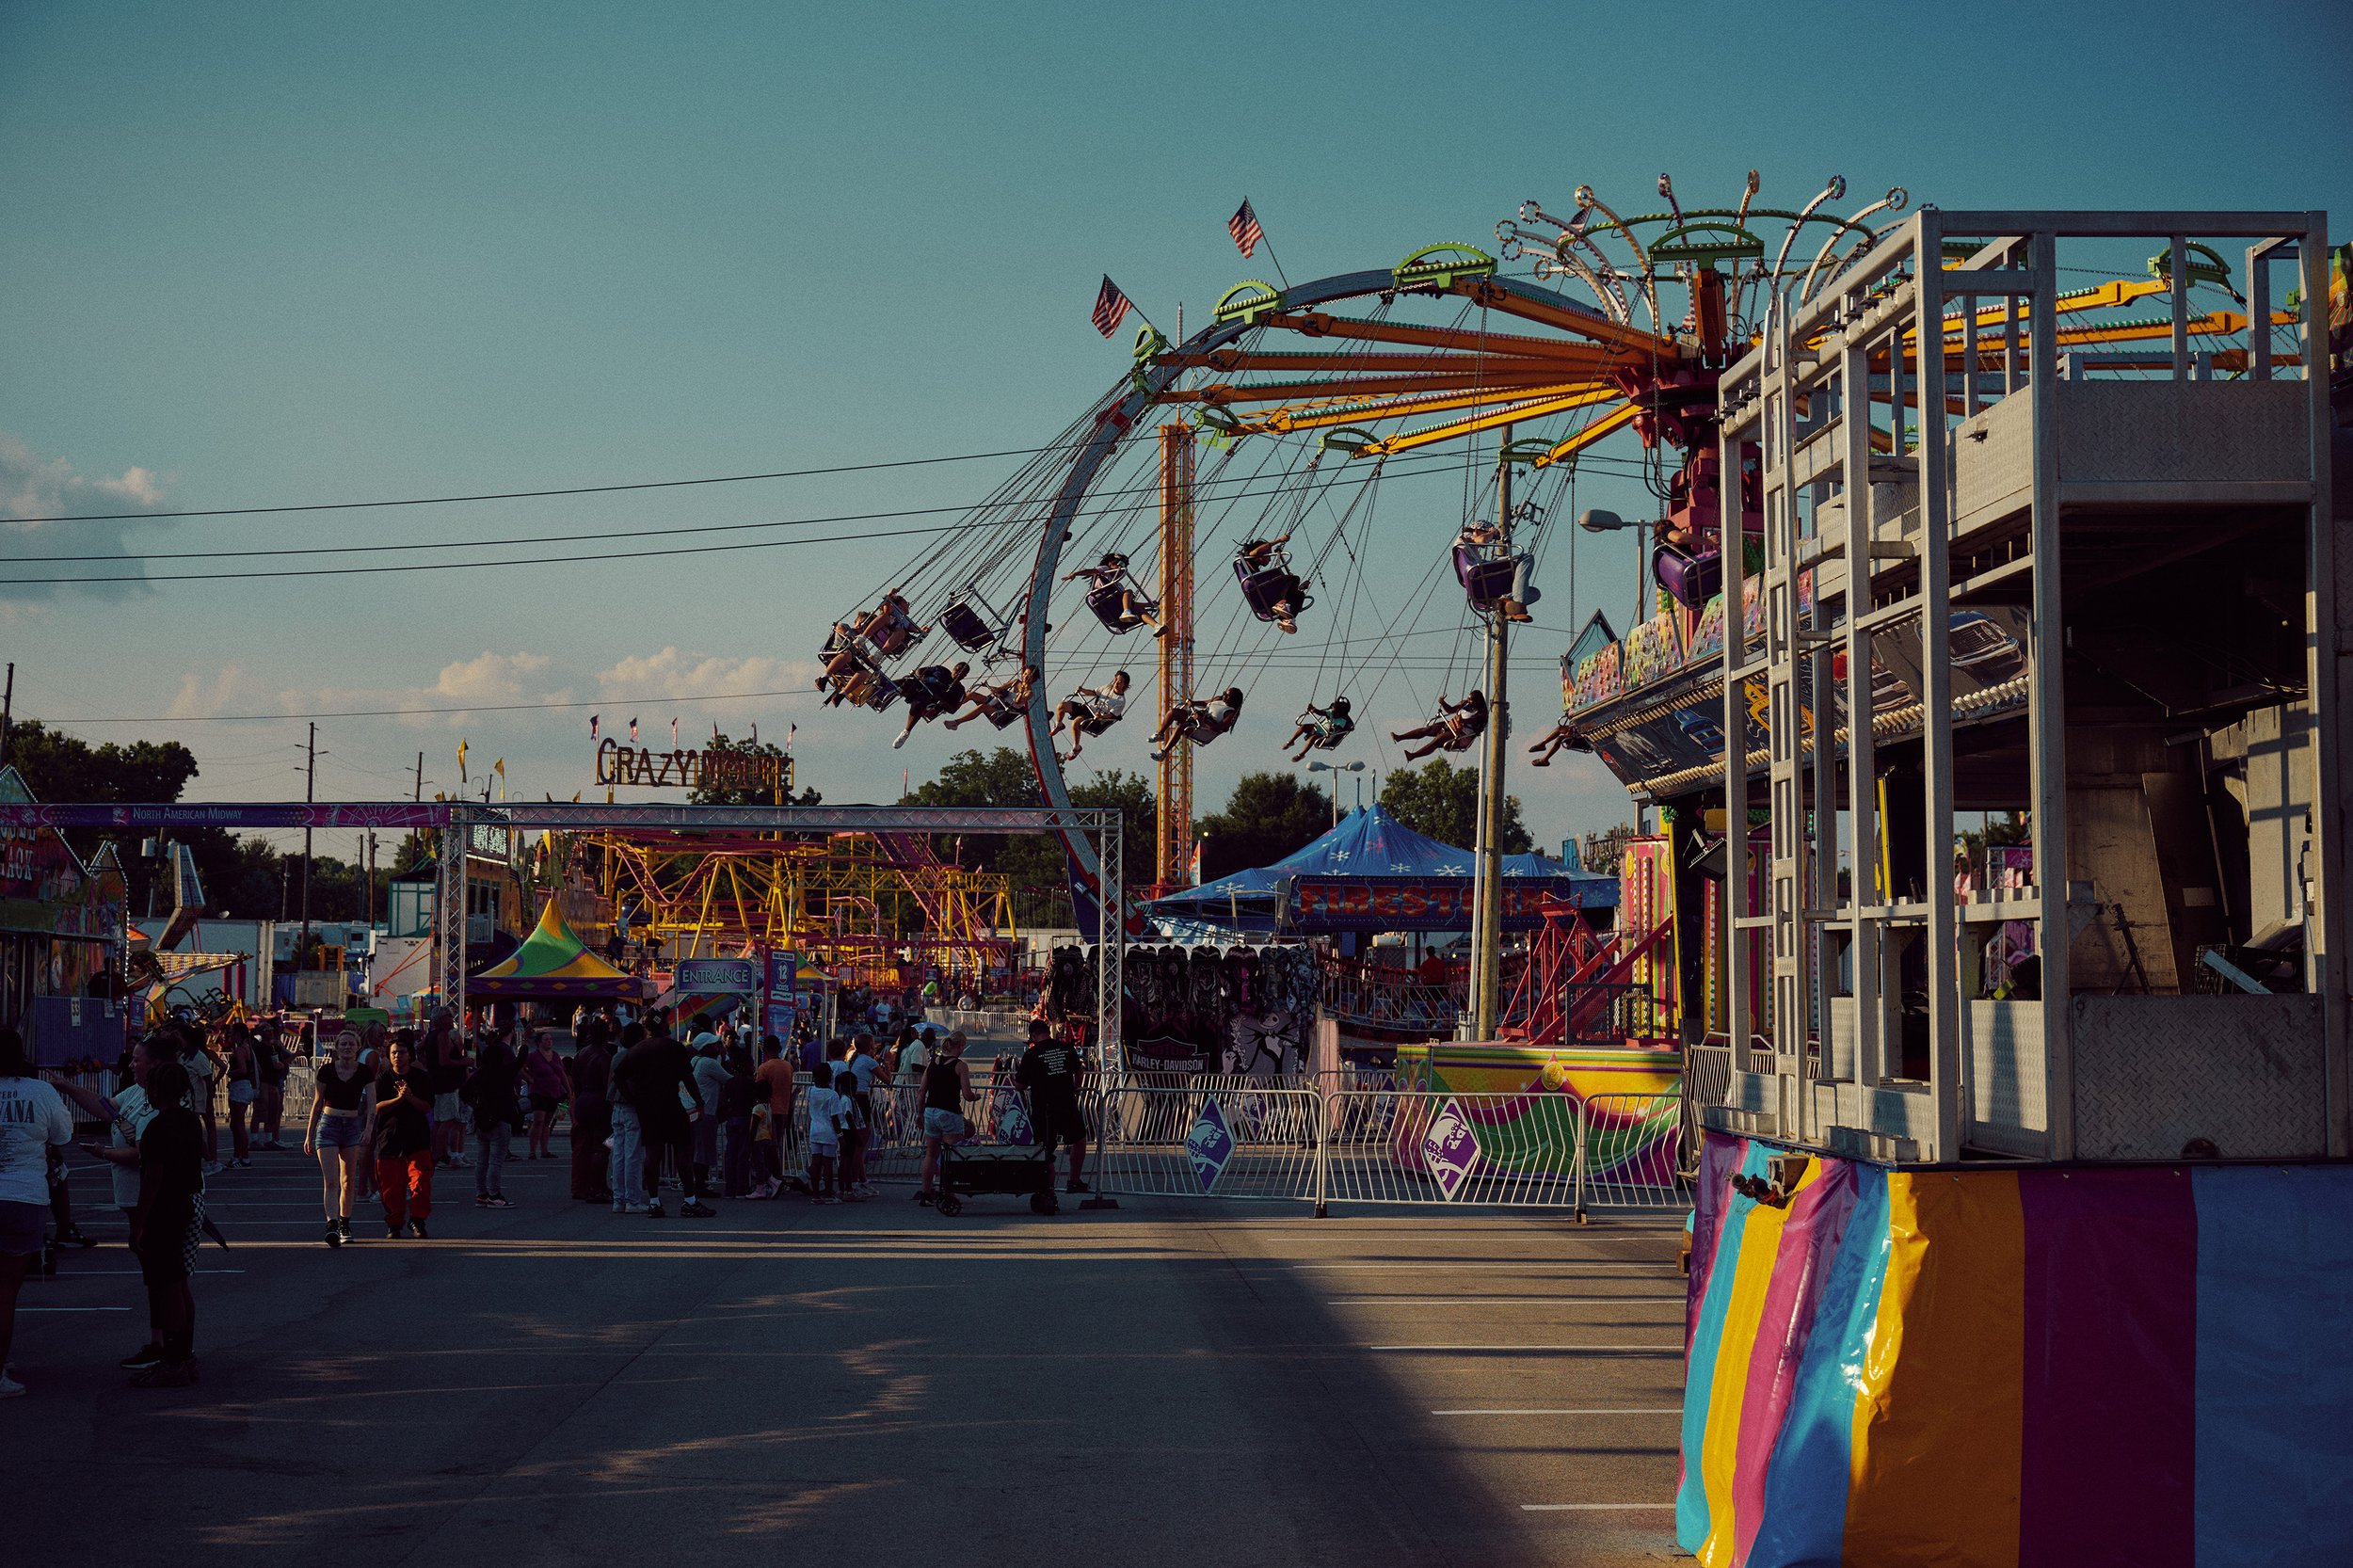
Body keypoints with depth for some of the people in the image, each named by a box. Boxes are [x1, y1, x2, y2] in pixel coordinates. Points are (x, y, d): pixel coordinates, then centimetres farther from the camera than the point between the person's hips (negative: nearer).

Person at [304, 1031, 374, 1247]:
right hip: (328, 1124, -2)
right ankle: (332, 1225, -22)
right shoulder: (327, 1070, -3)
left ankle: (344, 1225, 22)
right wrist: (309, 1134, 7)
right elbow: (318, 1102, 5)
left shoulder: (365, 1073, -2)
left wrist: (367, 1130, -24)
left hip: (352, 1126, 2)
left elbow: (372, 1103, -9)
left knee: (348, 1182, 9)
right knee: (330, 1181, -12)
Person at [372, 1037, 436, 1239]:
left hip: (418, 1139, -1)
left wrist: (409, 1096, -19)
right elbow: (377, 1107, -7)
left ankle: (417, 1220, 0)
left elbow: (427, 1107, -3)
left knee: (420, 1181, -13)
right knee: (391, 1186, 2)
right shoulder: (383, 1080, 4)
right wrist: (398, 1098, -21)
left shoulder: (422, 1078, 4)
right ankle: (394, 1224, 16)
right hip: (390, 1138, 1)